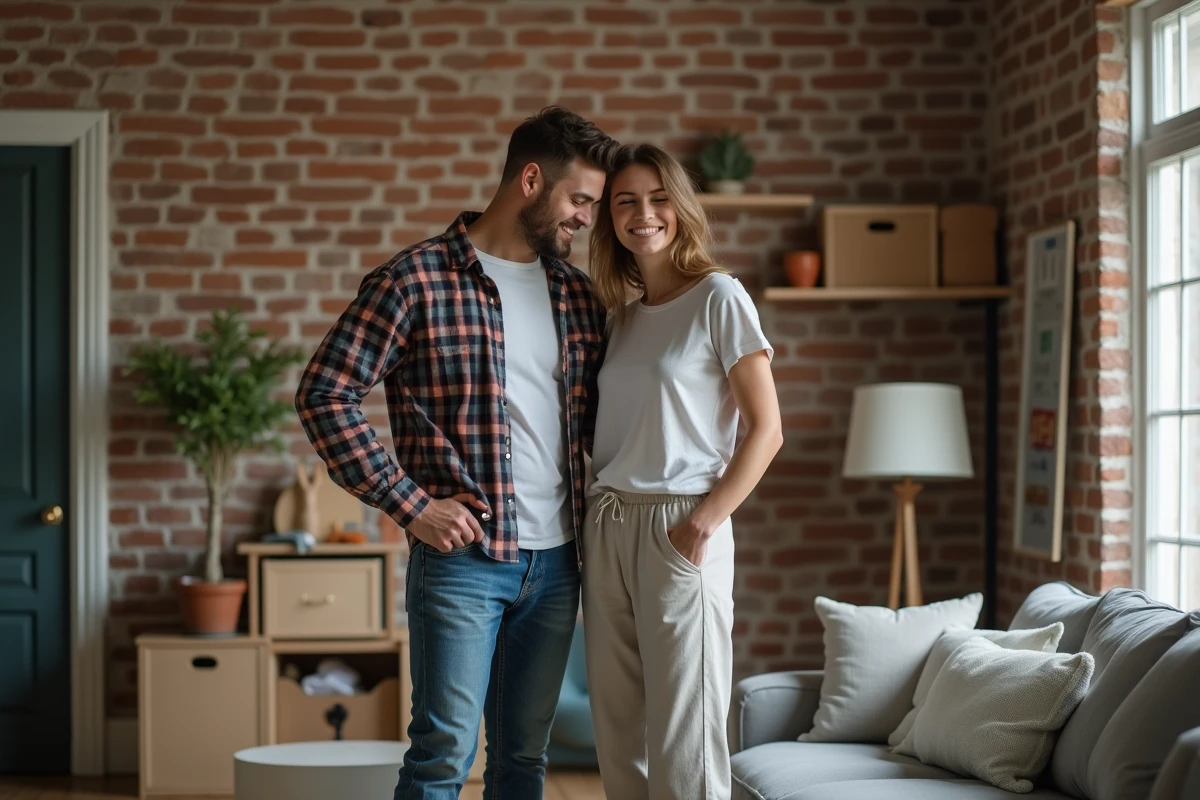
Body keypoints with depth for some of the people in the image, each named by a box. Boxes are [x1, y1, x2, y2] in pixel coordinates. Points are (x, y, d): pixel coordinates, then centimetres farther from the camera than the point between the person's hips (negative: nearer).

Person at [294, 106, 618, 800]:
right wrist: (410, 504, -15)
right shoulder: (417, 280, -8)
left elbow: (598, 410, 22)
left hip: (555, 561, 6)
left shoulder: (577, 293, 11)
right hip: (461, 557, -6)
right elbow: (324, 394, -11)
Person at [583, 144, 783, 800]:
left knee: (682, 736, -4)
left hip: (678, 529, -6)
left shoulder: (717, 297, -4)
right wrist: (595, 519, 5)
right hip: (607, 526, 6)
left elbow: (766, 430, -8)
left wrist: (705, 521, -15)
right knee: (618, 732, 8)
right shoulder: (623, 315, 14)